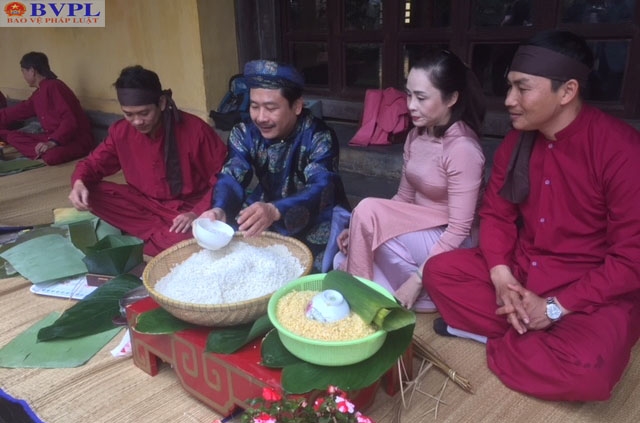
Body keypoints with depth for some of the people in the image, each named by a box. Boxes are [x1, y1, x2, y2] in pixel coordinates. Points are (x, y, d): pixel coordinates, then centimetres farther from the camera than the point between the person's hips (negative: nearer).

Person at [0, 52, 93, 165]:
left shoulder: (53, 86, -15)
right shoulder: (38, 94, 15)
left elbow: (70, 120, -24)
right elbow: (19, 110, 28)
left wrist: (53, 142, -32)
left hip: (77, 139, -9)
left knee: (51, 156, -40)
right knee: (12, 136, 2)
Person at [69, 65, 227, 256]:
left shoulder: (194, 129, -19)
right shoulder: (121, 131, -5)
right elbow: (93, 163, 7)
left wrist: (198, 213, -26)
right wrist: (79, 183, -18)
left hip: (188, 208, -5)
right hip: (146, 204, 5)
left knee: (184, 240, -37)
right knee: (90, 193, -14)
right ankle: (161, 234, -17)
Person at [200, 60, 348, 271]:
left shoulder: (318, 137, -23)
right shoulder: (244, 133, -8)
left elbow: (322, 188, -38)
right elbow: (232, 177, -20)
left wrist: (276, 211, -58)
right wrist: (219, 210, -44)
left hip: (316, 214, -4)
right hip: (268, 205, 5)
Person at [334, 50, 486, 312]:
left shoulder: (463, 149, -22)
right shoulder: (417, 135, 3)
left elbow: (459, 230, -23)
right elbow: (404, 197, 7)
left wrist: (416, 280, -23)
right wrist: (359, 229, -6)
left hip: (448, 245, -8)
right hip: (419, 232, 8)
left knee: (368, 210, -25)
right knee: (344, 262, -9)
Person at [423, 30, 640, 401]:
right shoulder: (516, 142, -1)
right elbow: (496, 213, 4)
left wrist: (555, 308, -21)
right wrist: (501, 275, -15)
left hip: (596, 292, -5)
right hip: (520, 272, 6)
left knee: (588, 370, -33)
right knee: (440, 271, -8)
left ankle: (500, 342, -5)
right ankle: (524, 336, -9)